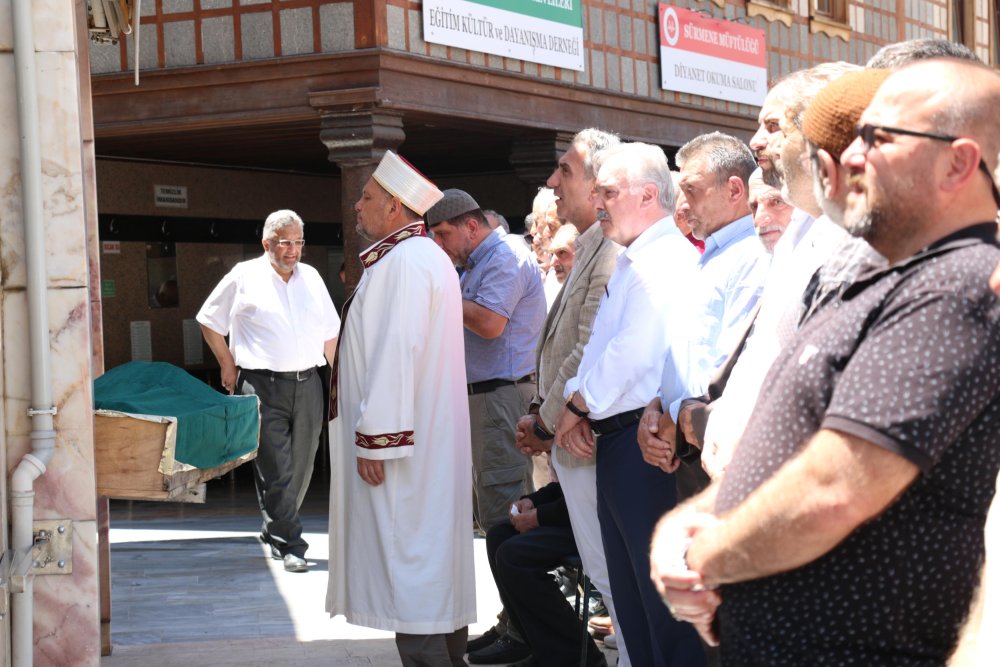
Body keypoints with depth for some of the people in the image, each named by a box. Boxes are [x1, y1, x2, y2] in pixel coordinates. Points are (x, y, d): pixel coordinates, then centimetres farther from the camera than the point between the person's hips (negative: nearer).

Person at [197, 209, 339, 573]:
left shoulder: (311, 277, 13)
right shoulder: (245, 276, 0)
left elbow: (330, 331, 20)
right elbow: (209, 320, 9)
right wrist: (228, 365, 5)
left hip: (307, 383, 5)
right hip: (263, 385, -5)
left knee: (301, 467, 10)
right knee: (275, 470, -9)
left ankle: (274, 529, 28)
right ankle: (289, 546, -5)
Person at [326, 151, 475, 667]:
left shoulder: (402, 261, -16)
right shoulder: (428, 257, 17)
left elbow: (394, 354, -23)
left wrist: (374, 441, -22)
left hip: (399, 432, -10)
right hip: (429, 439, 10)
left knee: (406, 556, -7)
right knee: (433, 552, 15)